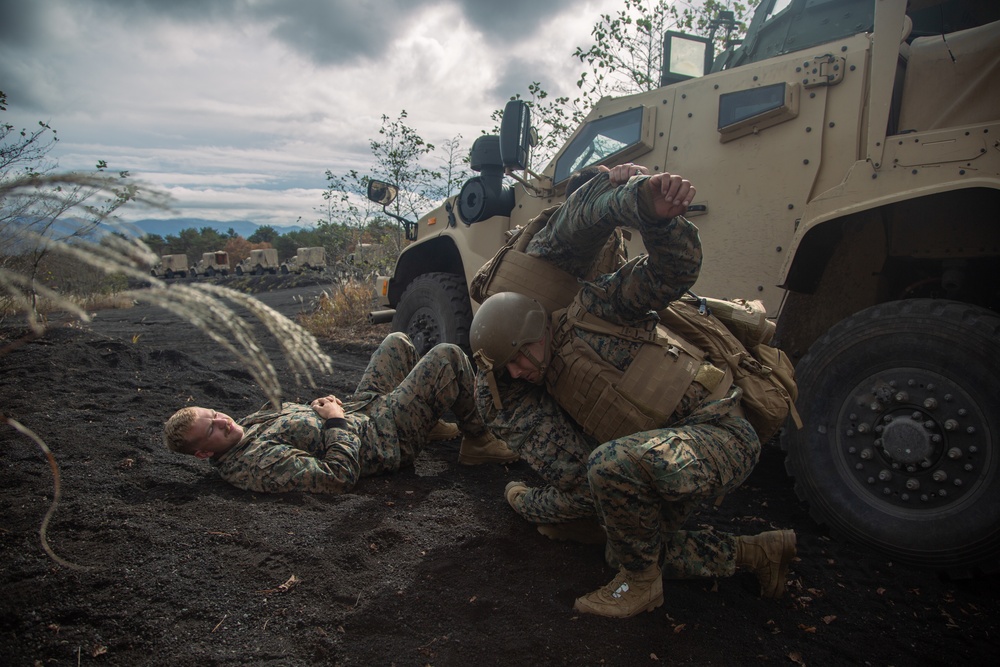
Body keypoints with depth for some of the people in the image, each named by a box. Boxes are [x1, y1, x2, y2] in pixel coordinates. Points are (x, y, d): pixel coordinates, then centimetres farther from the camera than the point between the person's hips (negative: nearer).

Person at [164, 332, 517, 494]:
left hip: (356, 410, 10)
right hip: (383, 438, -9)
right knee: (448, 356, -11)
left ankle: (429, 422, 32)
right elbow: (340, 476, -32)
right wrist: (337, 420, -21)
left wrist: (319, 405, -4)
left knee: (398, 341, 22)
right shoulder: (259, 465, -29)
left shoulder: (246, 424, -1)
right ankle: (478, 440, 10)